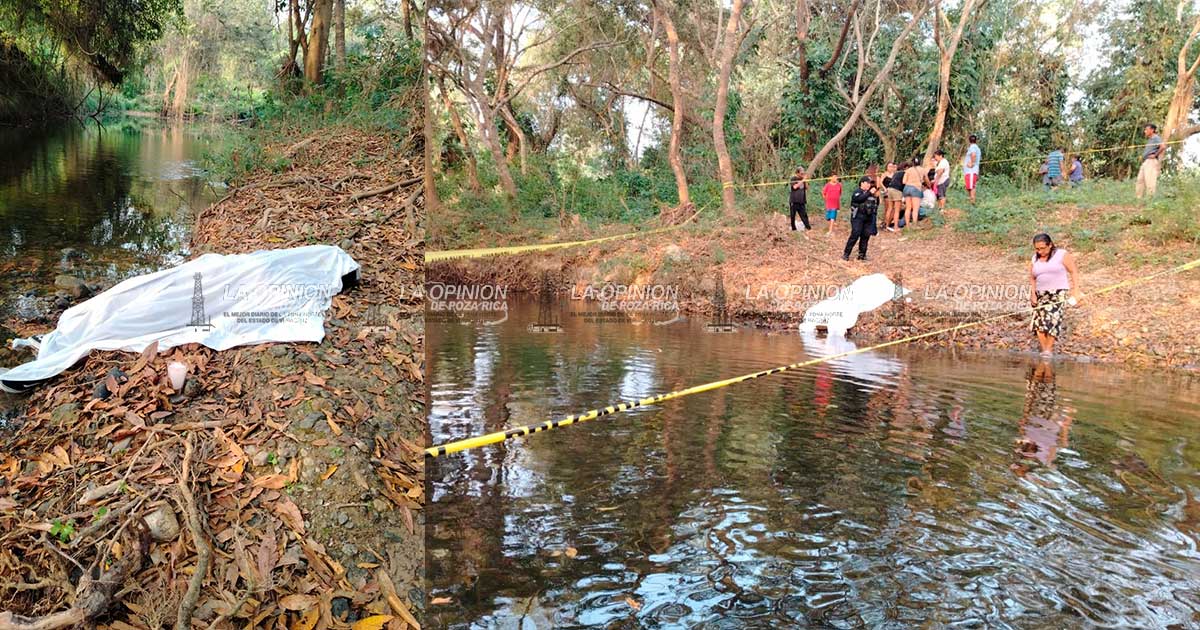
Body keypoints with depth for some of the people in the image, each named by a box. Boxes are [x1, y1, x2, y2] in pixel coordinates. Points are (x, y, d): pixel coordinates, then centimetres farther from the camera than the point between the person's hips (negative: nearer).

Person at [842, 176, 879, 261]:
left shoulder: (870, 193, 17)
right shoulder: (857, 192, -2)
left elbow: (876, 204, 23)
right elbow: (860, 198, -24)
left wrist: (877, 196, 7)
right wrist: (870, 193, -22)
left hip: (868, 218, 6)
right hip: (858, 217, -6)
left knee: (866, 236, 3)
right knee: (855, 235, -13)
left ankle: (862, 254, 12)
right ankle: (846, 254, -8)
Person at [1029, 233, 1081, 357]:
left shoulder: (1062, 255, -1)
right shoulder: (1035, 259, 13)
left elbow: (1073, 272, -1)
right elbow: (1032, 278, 16)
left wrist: (1075, 291, -7)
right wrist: (1033, 294, 2)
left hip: (1059, 292, -4)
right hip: (1041, 295, 5)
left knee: (1052, 319, -16)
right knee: (1039, 319, -8)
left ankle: (1048, 350, -13)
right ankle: (1044, 350, -4)